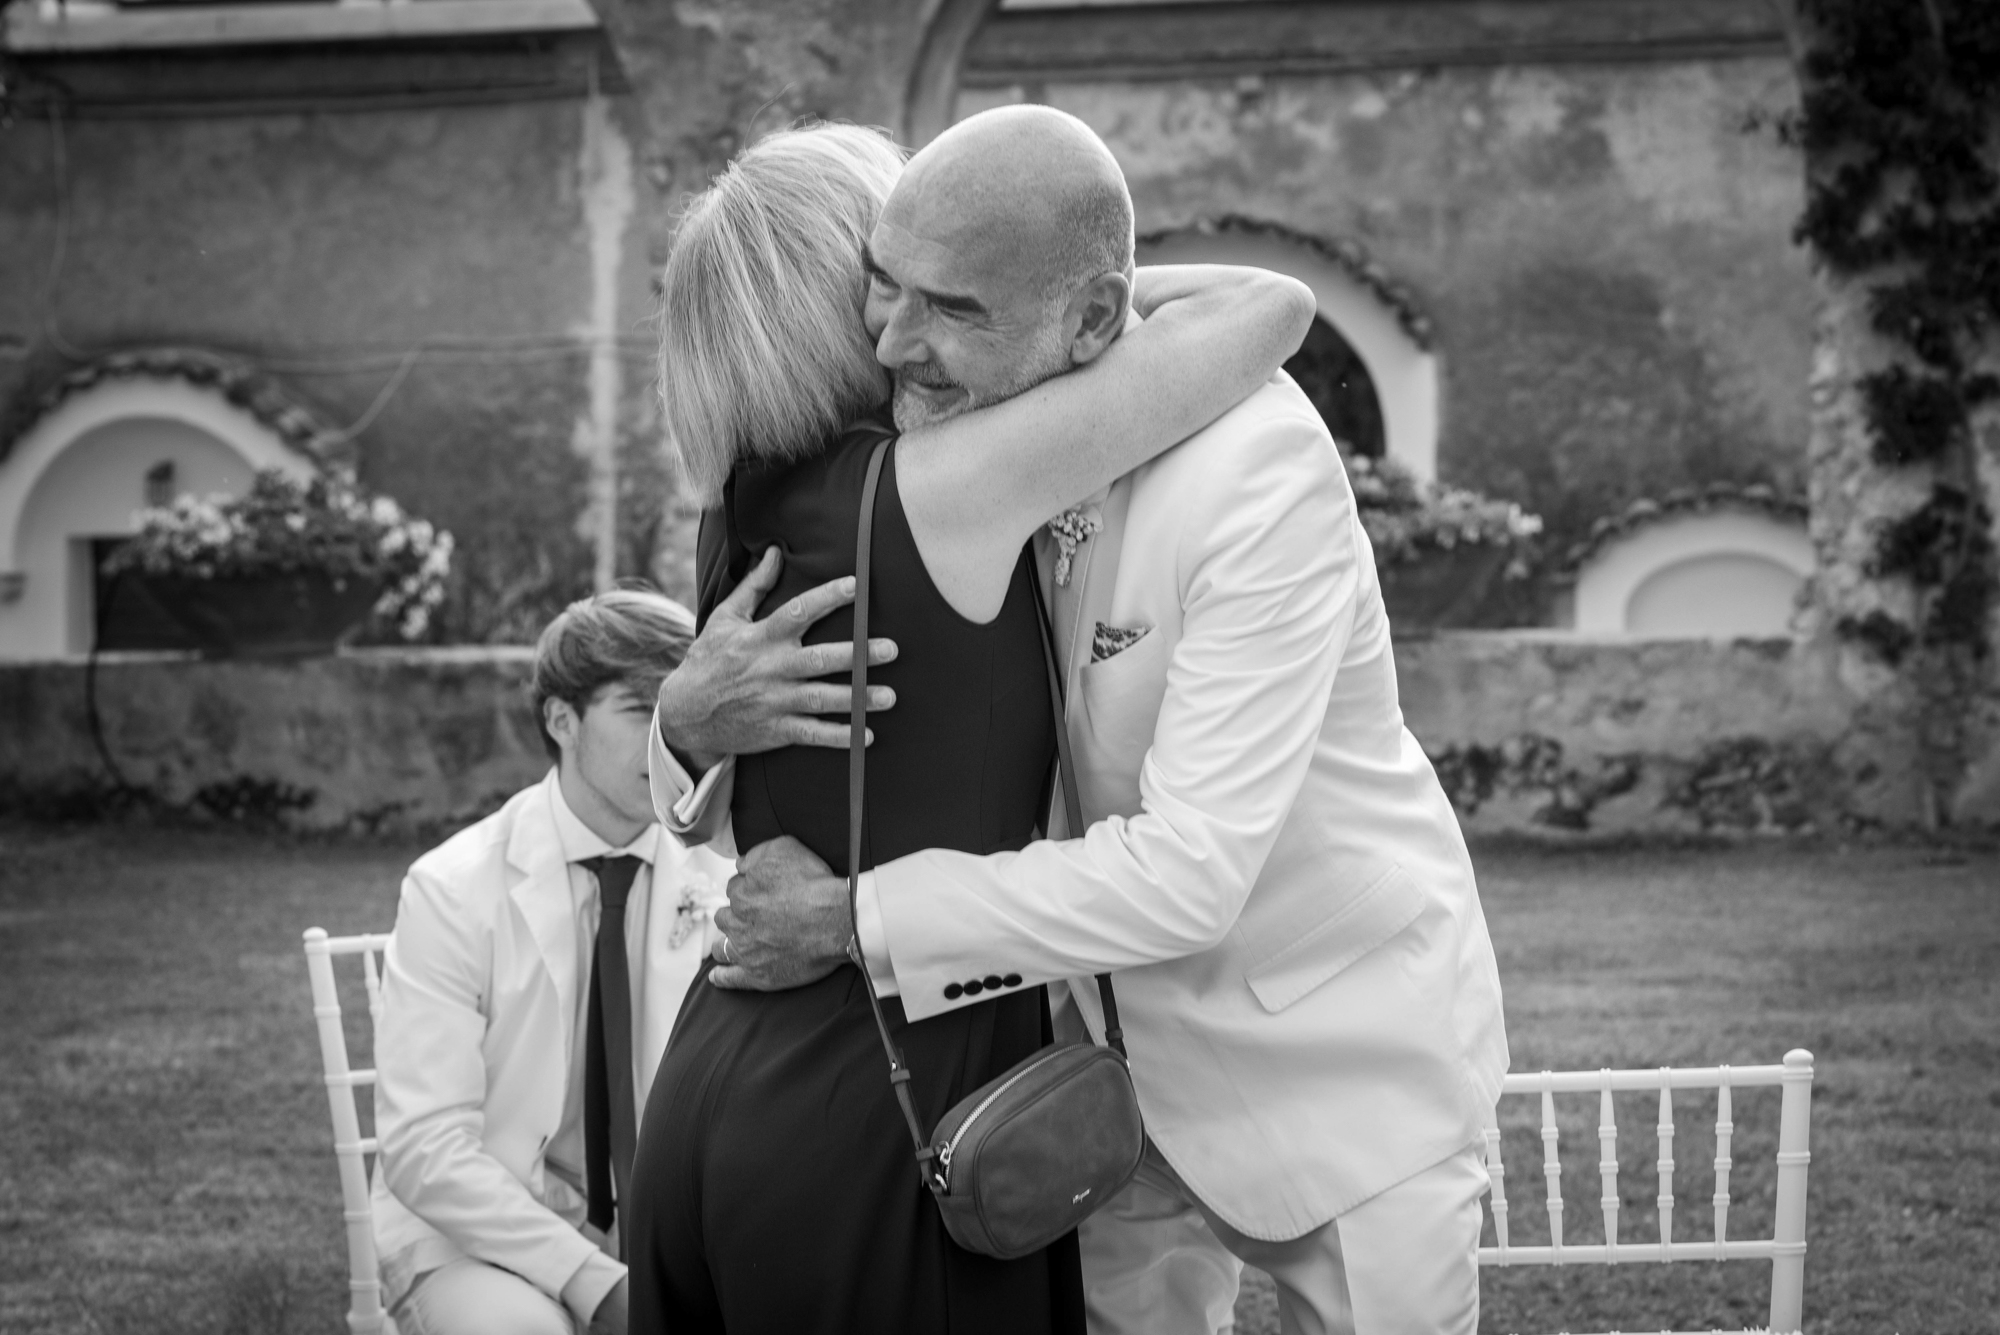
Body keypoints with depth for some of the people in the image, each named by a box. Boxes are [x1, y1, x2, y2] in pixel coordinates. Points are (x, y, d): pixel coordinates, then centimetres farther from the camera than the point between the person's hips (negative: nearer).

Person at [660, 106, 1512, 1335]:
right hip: (1128, 1031, 5)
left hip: (1340, 1043, -5)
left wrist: (857, 919, -28)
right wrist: (696, 713, -23)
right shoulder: (939, 421, -11)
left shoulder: (1261, 468, -29)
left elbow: (1193, 872, -32)